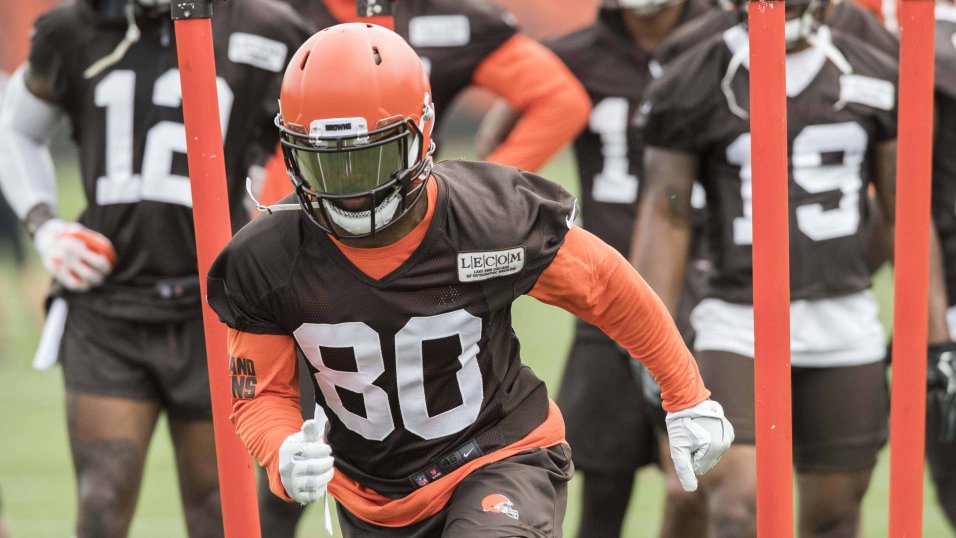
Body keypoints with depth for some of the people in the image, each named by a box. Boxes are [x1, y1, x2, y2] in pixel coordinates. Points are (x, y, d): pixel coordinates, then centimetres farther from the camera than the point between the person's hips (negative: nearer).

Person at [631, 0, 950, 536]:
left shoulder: (875, 80, 4)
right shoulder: (693, 86, -3)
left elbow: (905, 214, 9)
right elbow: (665, 216, -1)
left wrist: (934, 339, 5)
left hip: (845, 325, 3)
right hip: (740, 324, -3)